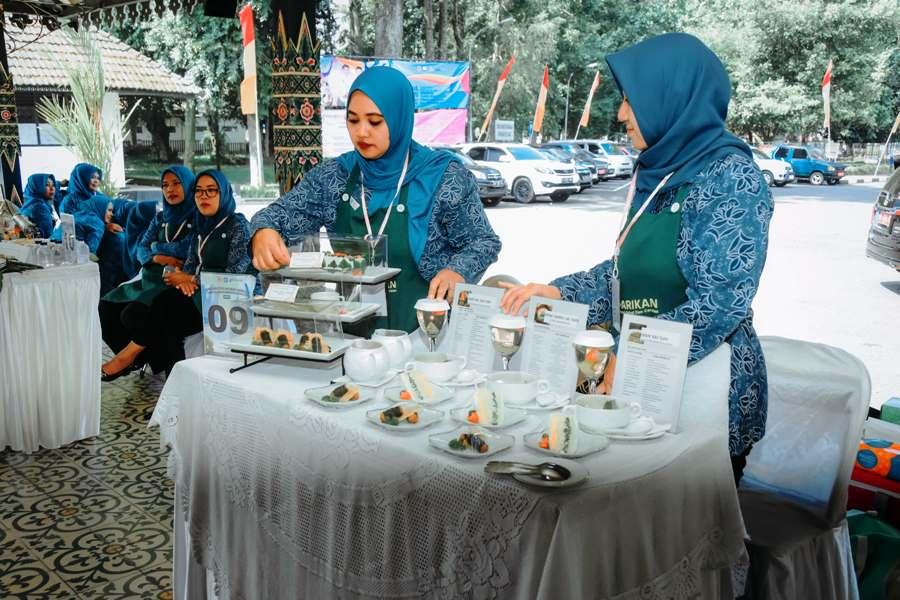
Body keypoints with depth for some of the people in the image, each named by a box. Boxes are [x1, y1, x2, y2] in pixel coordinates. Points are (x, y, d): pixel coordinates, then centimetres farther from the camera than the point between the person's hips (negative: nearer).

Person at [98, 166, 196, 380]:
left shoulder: (198, 217, -2)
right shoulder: (161, 218, 19)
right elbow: (141, 250, 12)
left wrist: (156, 247, -4)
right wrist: (157, 258, -9)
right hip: (151, 279, 8)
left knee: (132, 314, -26)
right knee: (105, 307, -7)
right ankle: (133, 357, 6)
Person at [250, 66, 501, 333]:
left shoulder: (442, 176, -3)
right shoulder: (334, 176, 7)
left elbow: (483, 242, 1)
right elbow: (279, 216, 7)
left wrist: (456, 271, -18)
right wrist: (264, 232, -16)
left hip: (422, 329, -4)